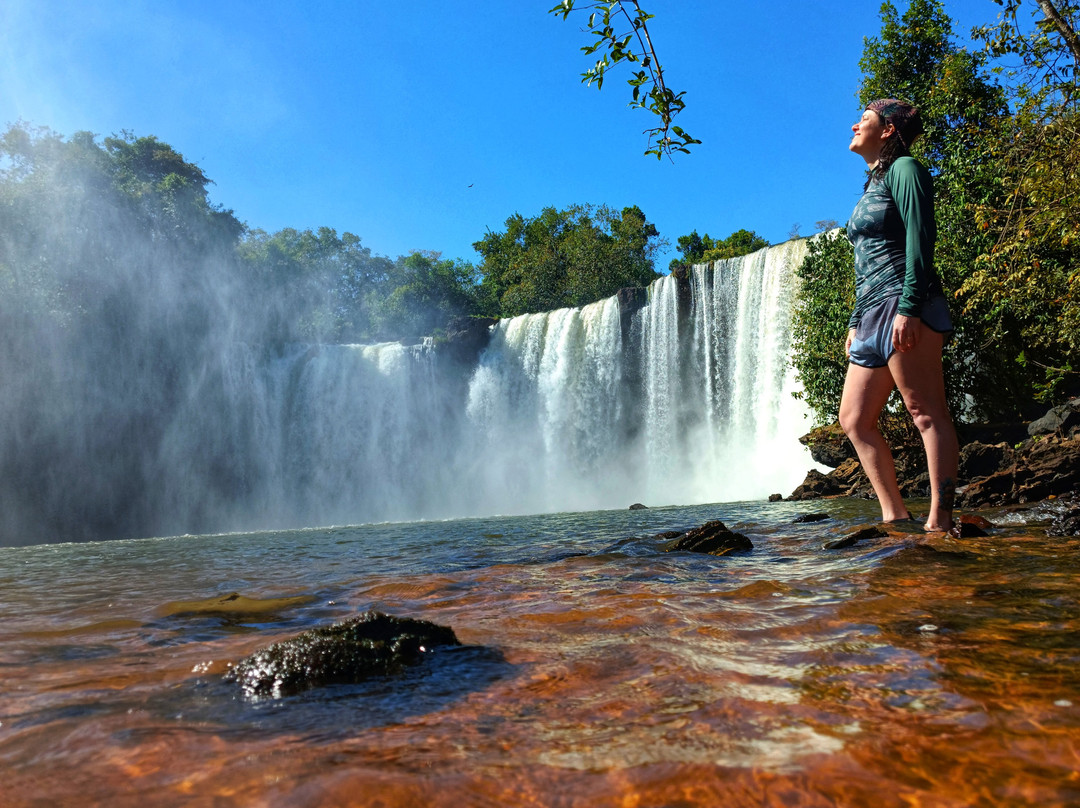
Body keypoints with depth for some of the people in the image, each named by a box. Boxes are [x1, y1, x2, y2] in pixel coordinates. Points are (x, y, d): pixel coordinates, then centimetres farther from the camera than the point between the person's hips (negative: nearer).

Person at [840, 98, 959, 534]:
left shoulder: (904, 169, 1)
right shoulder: (873, 184, 26)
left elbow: (919, 238, -11)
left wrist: (908, 307, -21)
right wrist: (856, 320, 22)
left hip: (904, 305, -9)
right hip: (873, 314, 9)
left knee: (926, 413, -10)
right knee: (854, 420, 4)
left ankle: (939, 520, -9)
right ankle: (895, 515, 6)